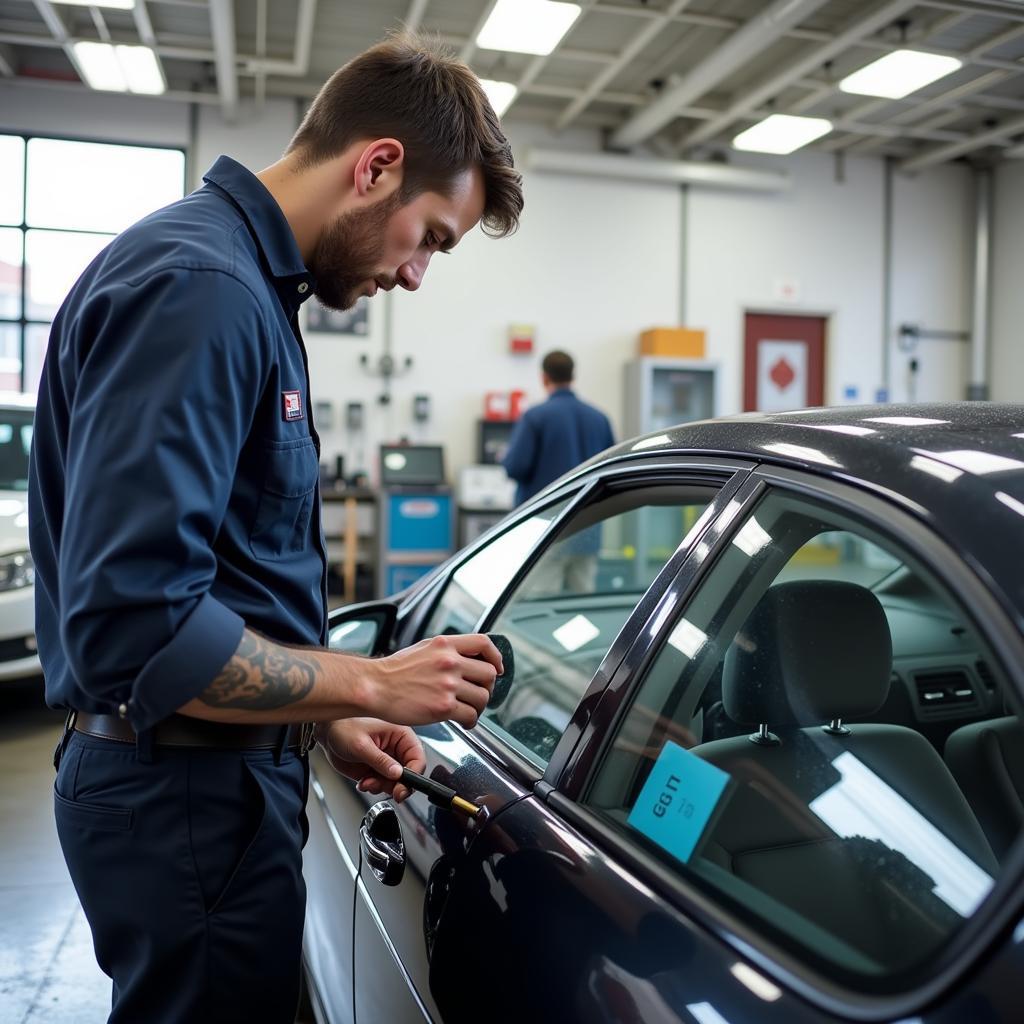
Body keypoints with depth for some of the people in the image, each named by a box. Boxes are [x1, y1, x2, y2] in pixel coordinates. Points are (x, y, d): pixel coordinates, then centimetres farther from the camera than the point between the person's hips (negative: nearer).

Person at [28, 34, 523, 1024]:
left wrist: (324, 722, 10)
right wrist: (372, 685, -18)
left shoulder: (241, 281, 11)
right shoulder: (197, 285, -21)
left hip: (215, 774, 10)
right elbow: (131, 627, -28)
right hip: (187, 795, -10)